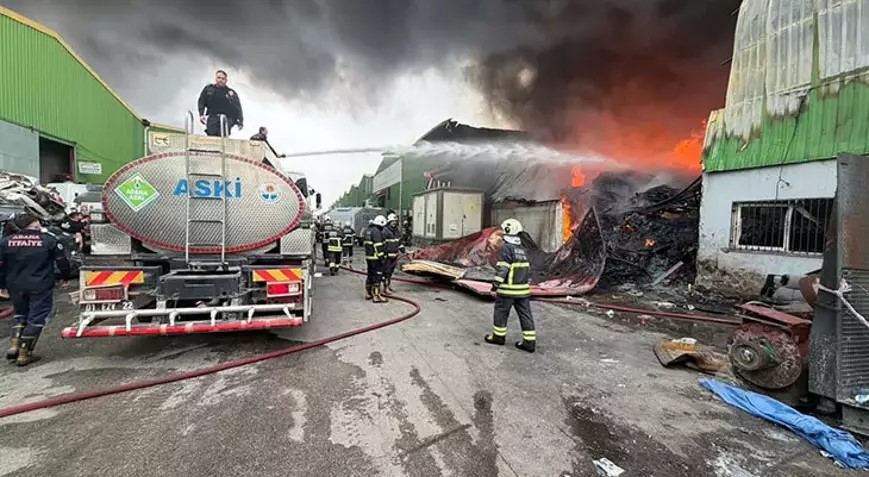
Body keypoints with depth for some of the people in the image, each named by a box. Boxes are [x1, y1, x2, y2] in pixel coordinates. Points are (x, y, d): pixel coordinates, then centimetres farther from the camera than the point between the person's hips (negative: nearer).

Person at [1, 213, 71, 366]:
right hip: (41, 287, -4)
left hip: (15, 286, 4)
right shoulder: (49, 240, -8)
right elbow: (62, 262, -3)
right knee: (36, 318, 5)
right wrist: (65, 277, 12)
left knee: (20, 313, 26)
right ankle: (24, 355, 7)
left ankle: (14, 345, 15)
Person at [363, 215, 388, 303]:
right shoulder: (376, 231, -16)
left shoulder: (368, 230, 15)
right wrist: (381, 257, -19)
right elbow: (378, 246, -21)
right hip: (375, 257, -10)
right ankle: (376, 296, -5)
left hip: (368, 256, 10)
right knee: (377, 276, -6)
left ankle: (368, 294, 26)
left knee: (370, 275, 18)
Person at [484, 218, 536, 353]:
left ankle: (498, 336, 21)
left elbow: (503, 269, -18)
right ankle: (529, 342, 10)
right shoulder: (522, 249, 14)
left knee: (501, 311, 9)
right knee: (525, 314, 8)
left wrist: (496, 284, -14)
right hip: (523, 288, 7)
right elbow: (528, 269, 17)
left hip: (508, 289, -7)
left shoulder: (506, 247, -12)